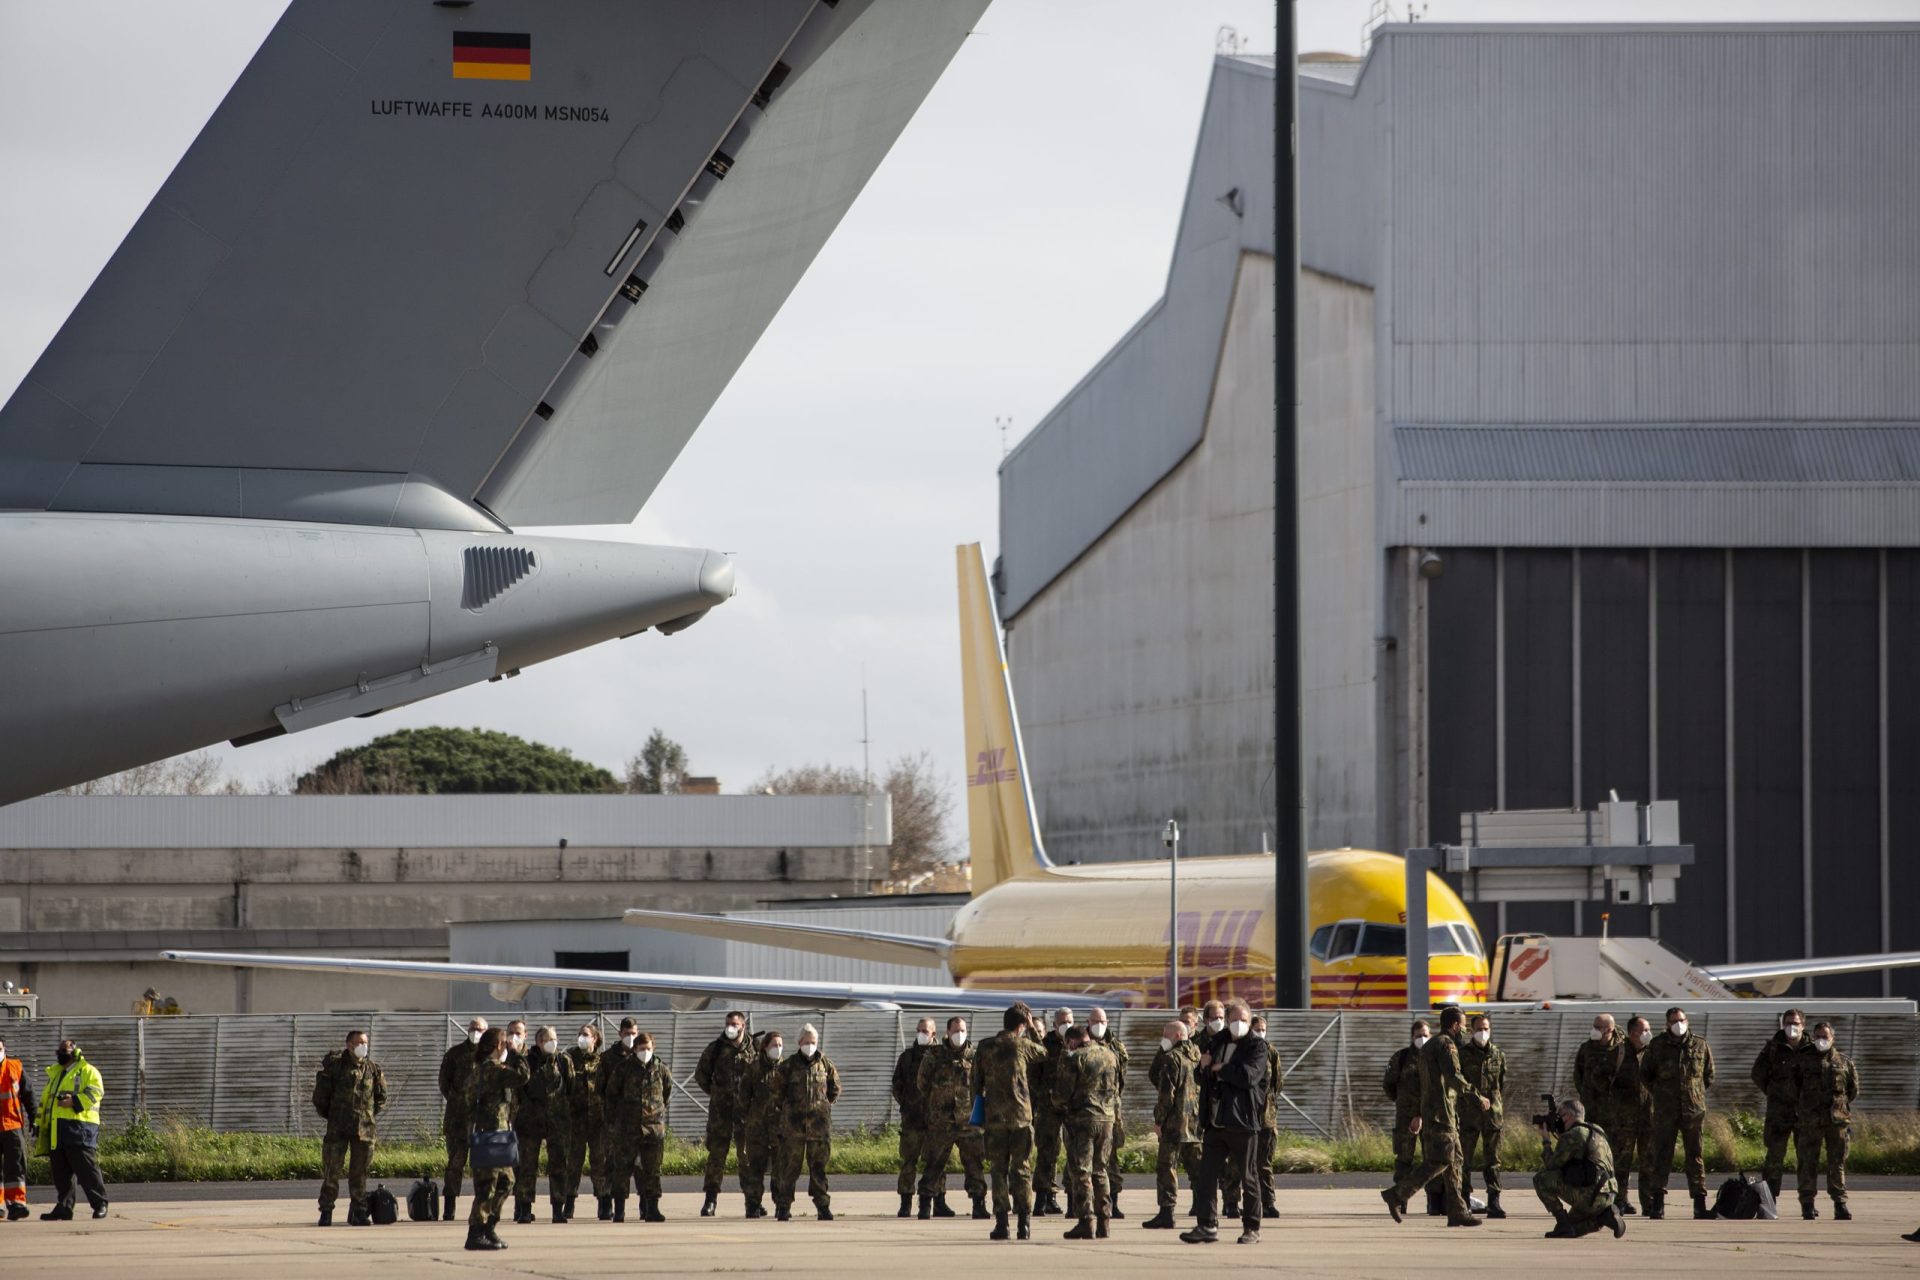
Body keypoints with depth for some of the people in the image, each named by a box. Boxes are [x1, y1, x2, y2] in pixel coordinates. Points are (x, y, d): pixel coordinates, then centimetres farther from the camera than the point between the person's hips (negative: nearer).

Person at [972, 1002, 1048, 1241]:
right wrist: (1034, 1030, 19)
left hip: (994, 1116, 1)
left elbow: (977, 1082, 9)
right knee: (1022, 1168, 4)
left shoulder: (985, 1048, 4)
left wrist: (980, 1108, 19)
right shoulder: (1023, 1045, -4)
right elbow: (1046, 1053, 13)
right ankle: (1025, 1223, 1)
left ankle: (1001, 1222, -1)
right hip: (1021, 1115, -1)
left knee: (998, 1170, 5)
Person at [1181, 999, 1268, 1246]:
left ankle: (1252, 1229, 10)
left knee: (1248, 1177, 2)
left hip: (1243, 1121, -6)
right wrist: (1203, 1066, 0)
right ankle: (1208, 1226, 4)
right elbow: (1203, 1077, 24)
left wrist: (1220, 1068, -9)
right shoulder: (1217, 1043, 15)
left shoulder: (1257, 1047, -2)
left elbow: (1250, 1075, -18)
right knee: (1207, 1174, 1)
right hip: (1216, 1121, 6)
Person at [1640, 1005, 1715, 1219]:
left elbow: (1709, 1074, 16)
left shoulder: (1700, 1045, 6)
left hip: (1693, 1110, 1)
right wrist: (1658, 1093, 8)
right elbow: (1645, 1073, 14)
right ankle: (1657, 1203, 0)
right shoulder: (1657, 1047, 3)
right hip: (1665, 1112, -1)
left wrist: (1698, 1095, 10)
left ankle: (1700, 1204, 4)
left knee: (1695, 1156, 2)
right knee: (1661, 1156, -2)